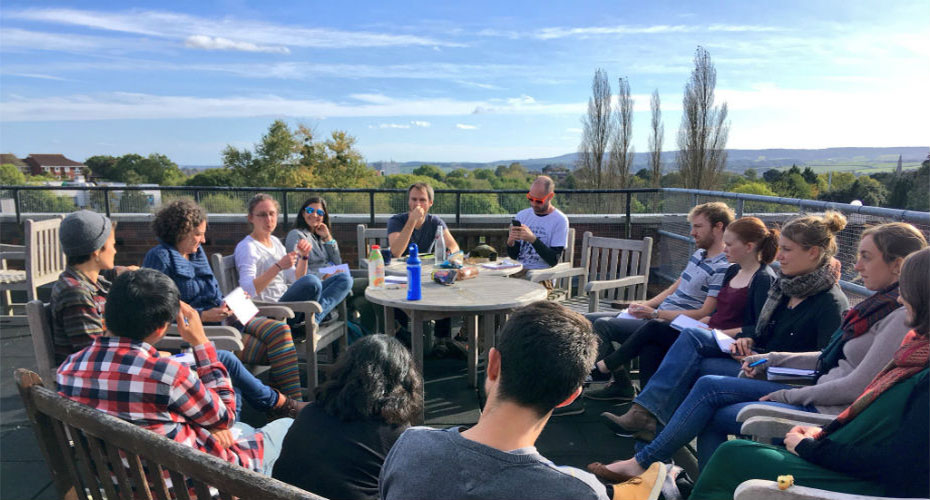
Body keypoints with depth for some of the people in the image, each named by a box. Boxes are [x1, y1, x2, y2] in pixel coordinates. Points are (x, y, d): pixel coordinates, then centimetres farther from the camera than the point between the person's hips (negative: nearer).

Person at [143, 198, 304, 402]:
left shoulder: (198, 253, 19)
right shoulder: (159, 257, -6)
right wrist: (204, 316, -19)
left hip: (224, 318, 8)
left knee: (281, 330, -15)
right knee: (269, 351, -22)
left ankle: (293, 403, -18)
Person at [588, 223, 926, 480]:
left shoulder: (904, 317, -19)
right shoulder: (881, 303, 10)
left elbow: (856, 387, -21)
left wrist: (789, 395, -12)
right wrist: (771, 360, 10)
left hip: (833, 414, -9)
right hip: (817, 396, 9)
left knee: (713, 416, -8)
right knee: (708, 386, -3)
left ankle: (644, 462, 9)